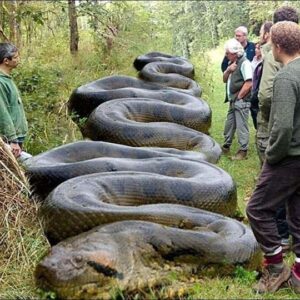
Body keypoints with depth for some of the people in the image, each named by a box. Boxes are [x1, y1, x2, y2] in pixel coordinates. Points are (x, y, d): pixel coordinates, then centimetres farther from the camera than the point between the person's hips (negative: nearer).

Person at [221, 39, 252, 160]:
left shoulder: (244, 63, -15)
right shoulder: (232, 63, 14)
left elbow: (249, 83, -21)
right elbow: (224, 79, 15)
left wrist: (239, 97, -14)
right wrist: (228, 70, -5)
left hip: (241, 101, -9)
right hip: (232, 101, 9)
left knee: (241, 126, -4)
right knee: (229, 125, 18)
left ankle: (243, 151, 4)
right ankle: (226, 146, 31)